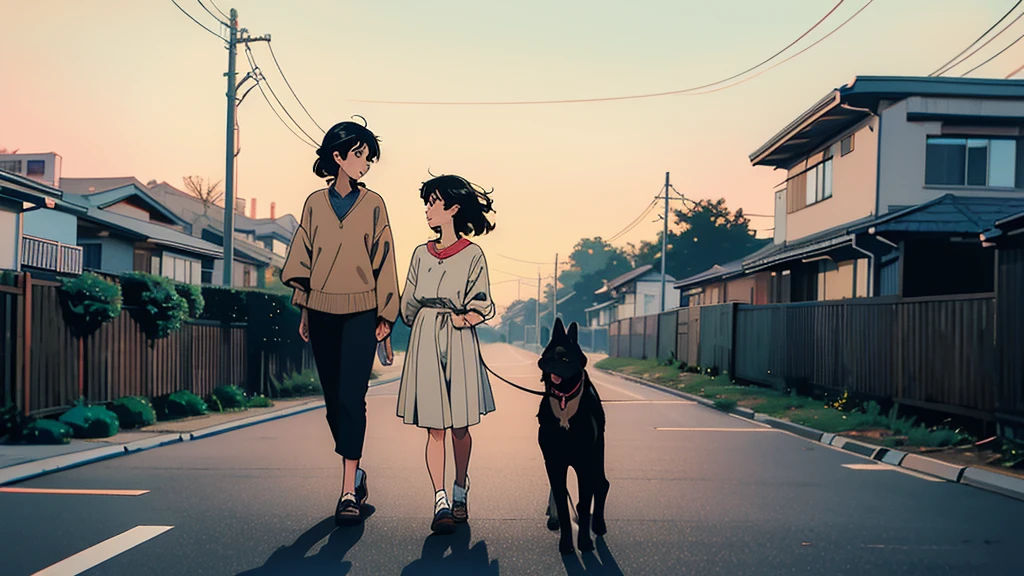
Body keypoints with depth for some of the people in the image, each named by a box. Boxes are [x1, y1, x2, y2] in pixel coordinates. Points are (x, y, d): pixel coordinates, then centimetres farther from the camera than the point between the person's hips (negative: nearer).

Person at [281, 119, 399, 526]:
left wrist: (385, 316, 0)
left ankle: (349, 492, -10)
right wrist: (304, 311, 10)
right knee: (333, 399, 8)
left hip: (360, 312, -2)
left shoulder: (373, 204, 3)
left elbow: (384, 260, 4)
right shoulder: (315, 203, 7)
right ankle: (355, 474, 25)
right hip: (322, 312, 3)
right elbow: (302, 258, 12)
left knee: (351, 397, -11)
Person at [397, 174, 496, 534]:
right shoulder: (422, 254, 10)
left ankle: (460, 494, 22)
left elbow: (483, 306, -1)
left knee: (459, 427, 5)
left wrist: (463, 318, -17)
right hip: (425, 343, 3)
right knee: (435, 427, -2)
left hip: (459, 345, -2)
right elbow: (408, 304, 16)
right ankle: (440, 503, -3)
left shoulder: (472, 255, -1)